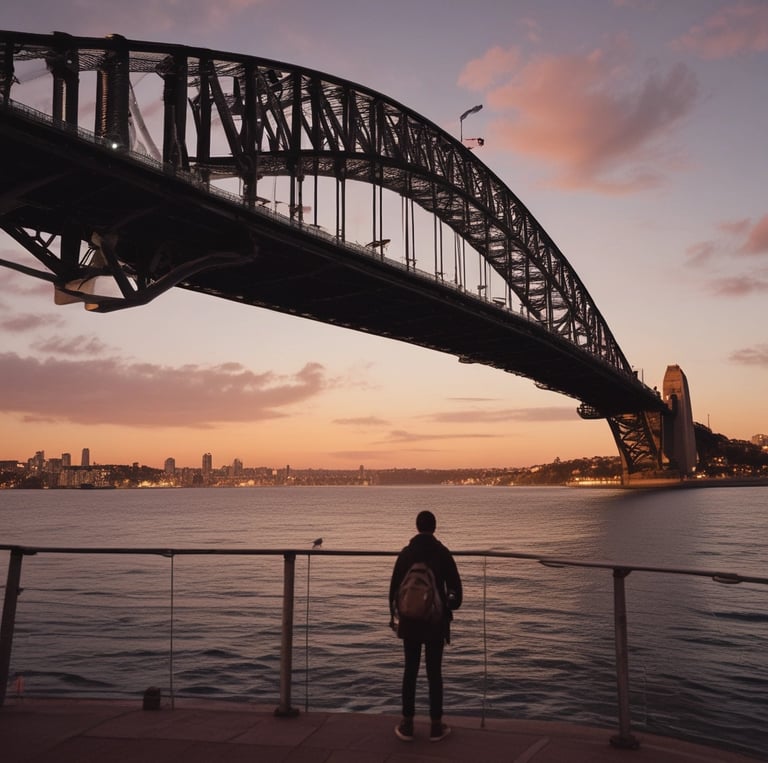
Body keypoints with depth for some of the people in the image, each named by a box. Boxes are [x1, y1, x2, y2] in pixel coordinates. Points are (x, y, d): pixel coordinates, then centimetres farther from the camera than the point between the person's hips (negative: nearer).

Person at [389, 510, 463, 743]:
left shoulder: (405, 553, -1)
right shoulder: (443, 553, -5)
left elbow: (394, 587, 2)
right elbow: (455, 586, -3)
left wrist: (394, 614, 13)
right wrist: (451, 606, 16)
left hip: (410, 620, 1)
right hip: (436, 621, -1)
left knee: (410, 671, 9)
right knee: (434, 672, 5)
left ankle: (407, 724, 12)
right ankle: (436, 726, 10)